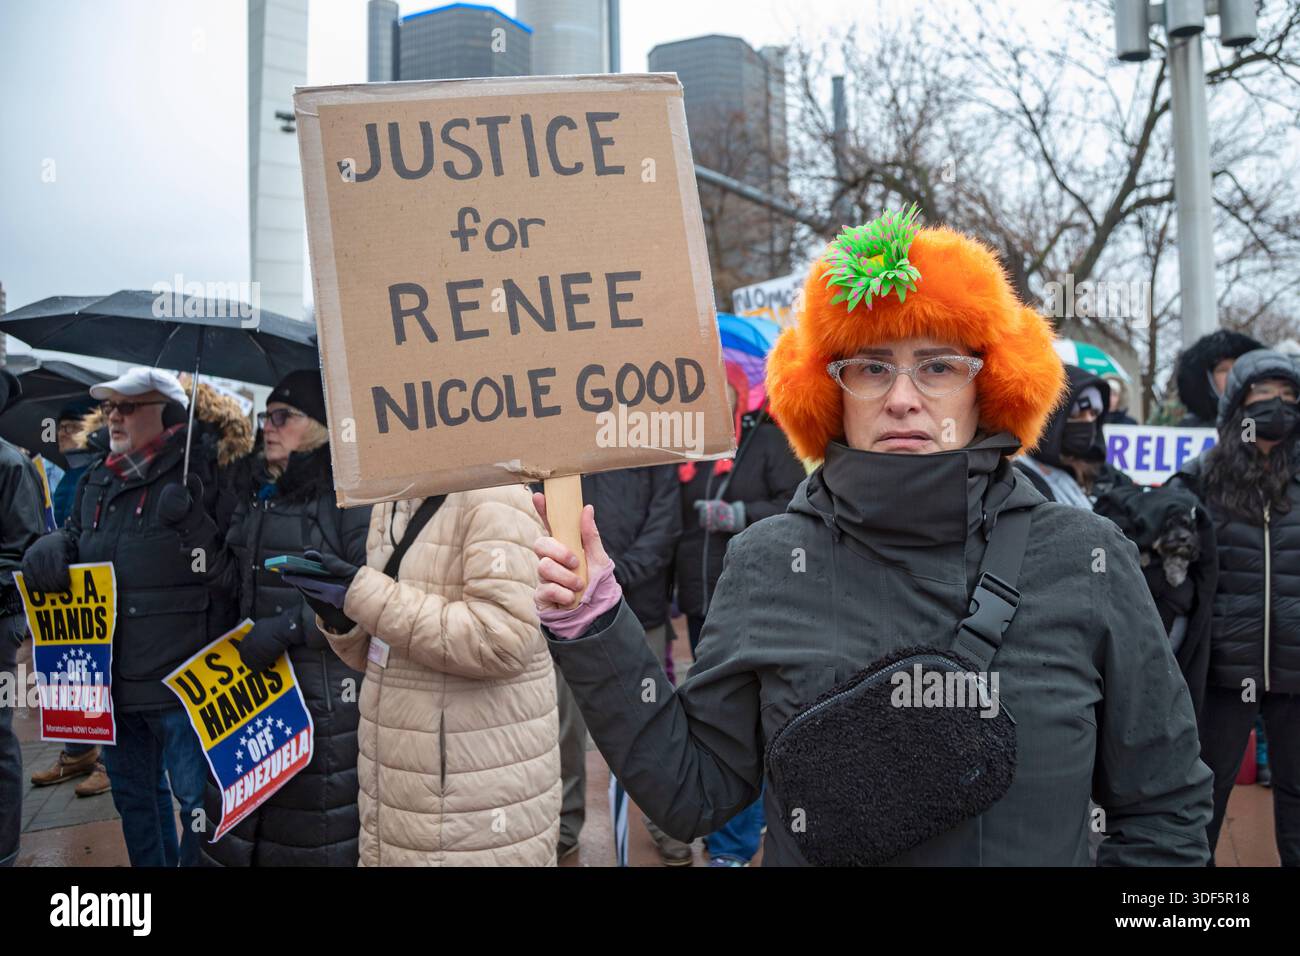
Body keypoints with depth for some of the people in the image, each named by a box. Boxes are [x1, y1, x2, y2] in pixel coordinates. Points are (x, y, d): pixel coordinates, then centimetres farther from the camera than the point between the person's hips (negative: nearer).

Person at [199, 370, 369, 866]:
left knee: (316, 835, 2)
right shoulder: (254, 490, 13)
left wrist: (291, 626, -21)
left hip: (327, 692, -7)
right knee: (238, 828, 13)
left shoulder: (349, 492, -10)